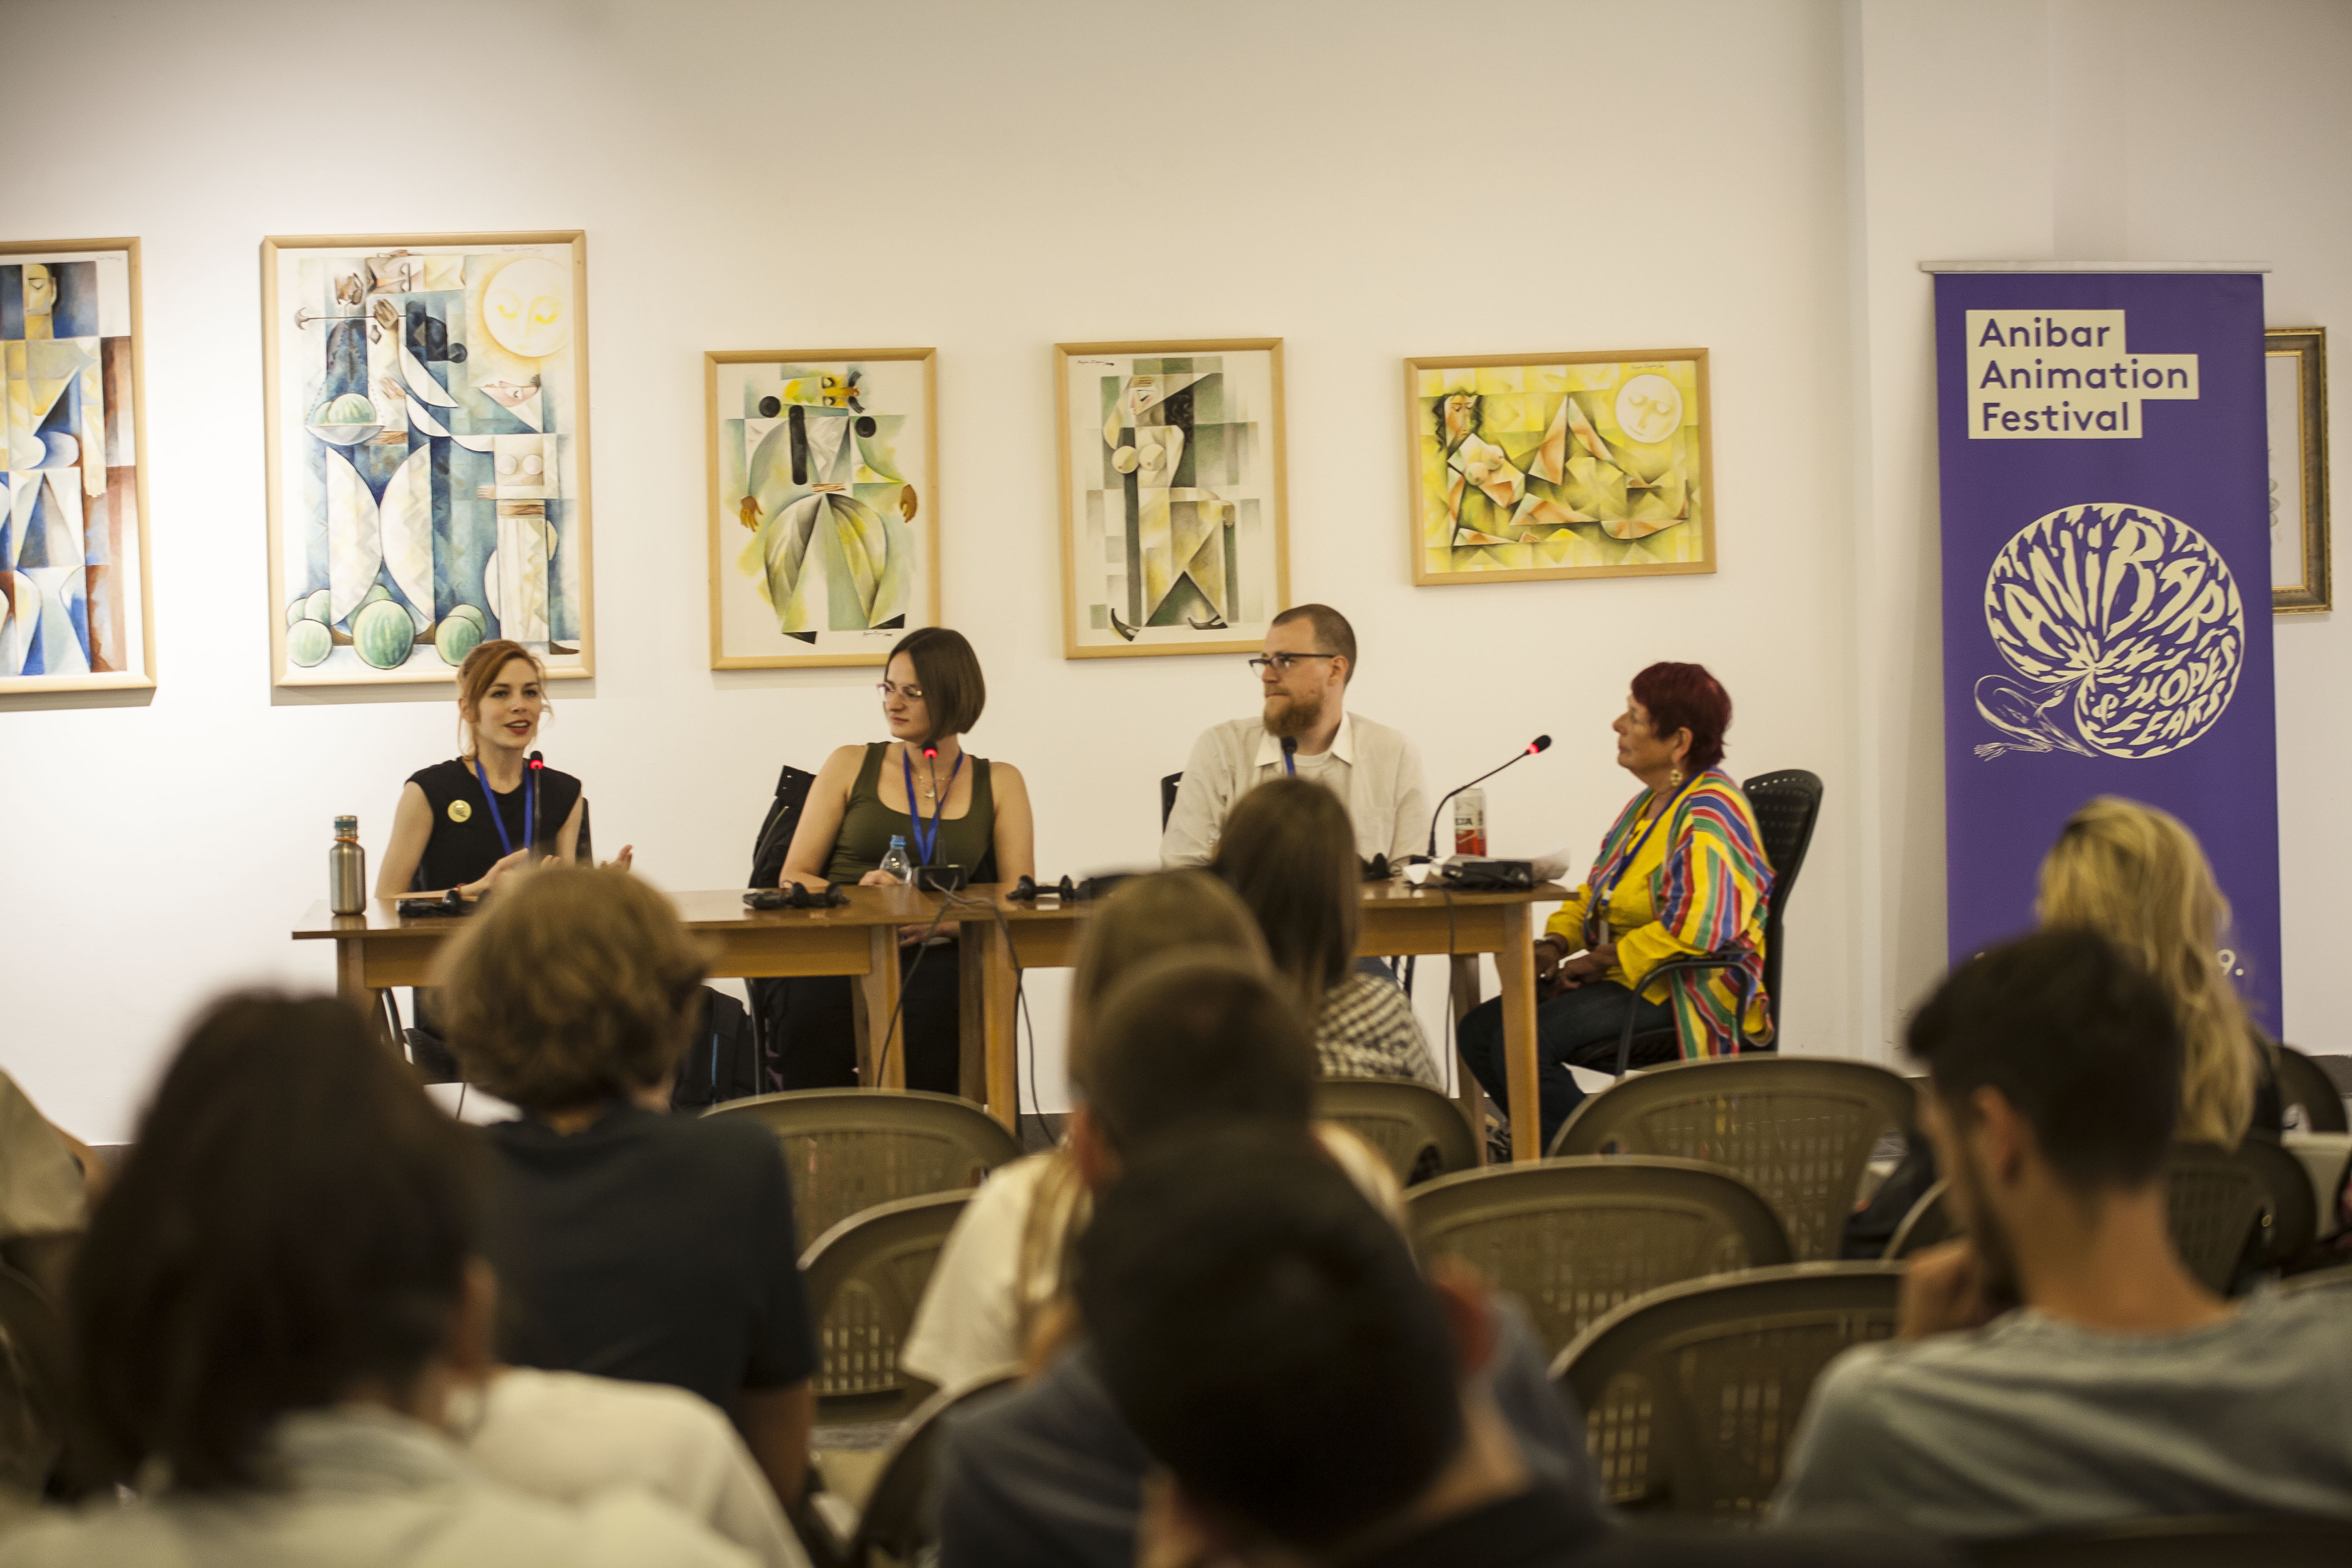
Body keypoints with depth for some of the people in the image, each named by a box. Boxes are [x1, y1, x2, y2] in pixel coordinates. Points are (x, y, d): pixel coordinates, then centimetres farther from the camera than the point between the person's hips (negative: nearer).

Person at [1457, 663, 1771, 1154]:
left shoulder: (1710, 813, -15)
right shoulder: (1650, 803, 17)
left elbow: (1701, 927, -27)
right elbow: (1598, 889, 25)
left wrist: (1602, 959, -18)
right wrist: (1556, 942, 4)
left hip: (1689, 991, -10)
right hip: (1623, 979, 10)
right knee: (1479, 1030, -4)